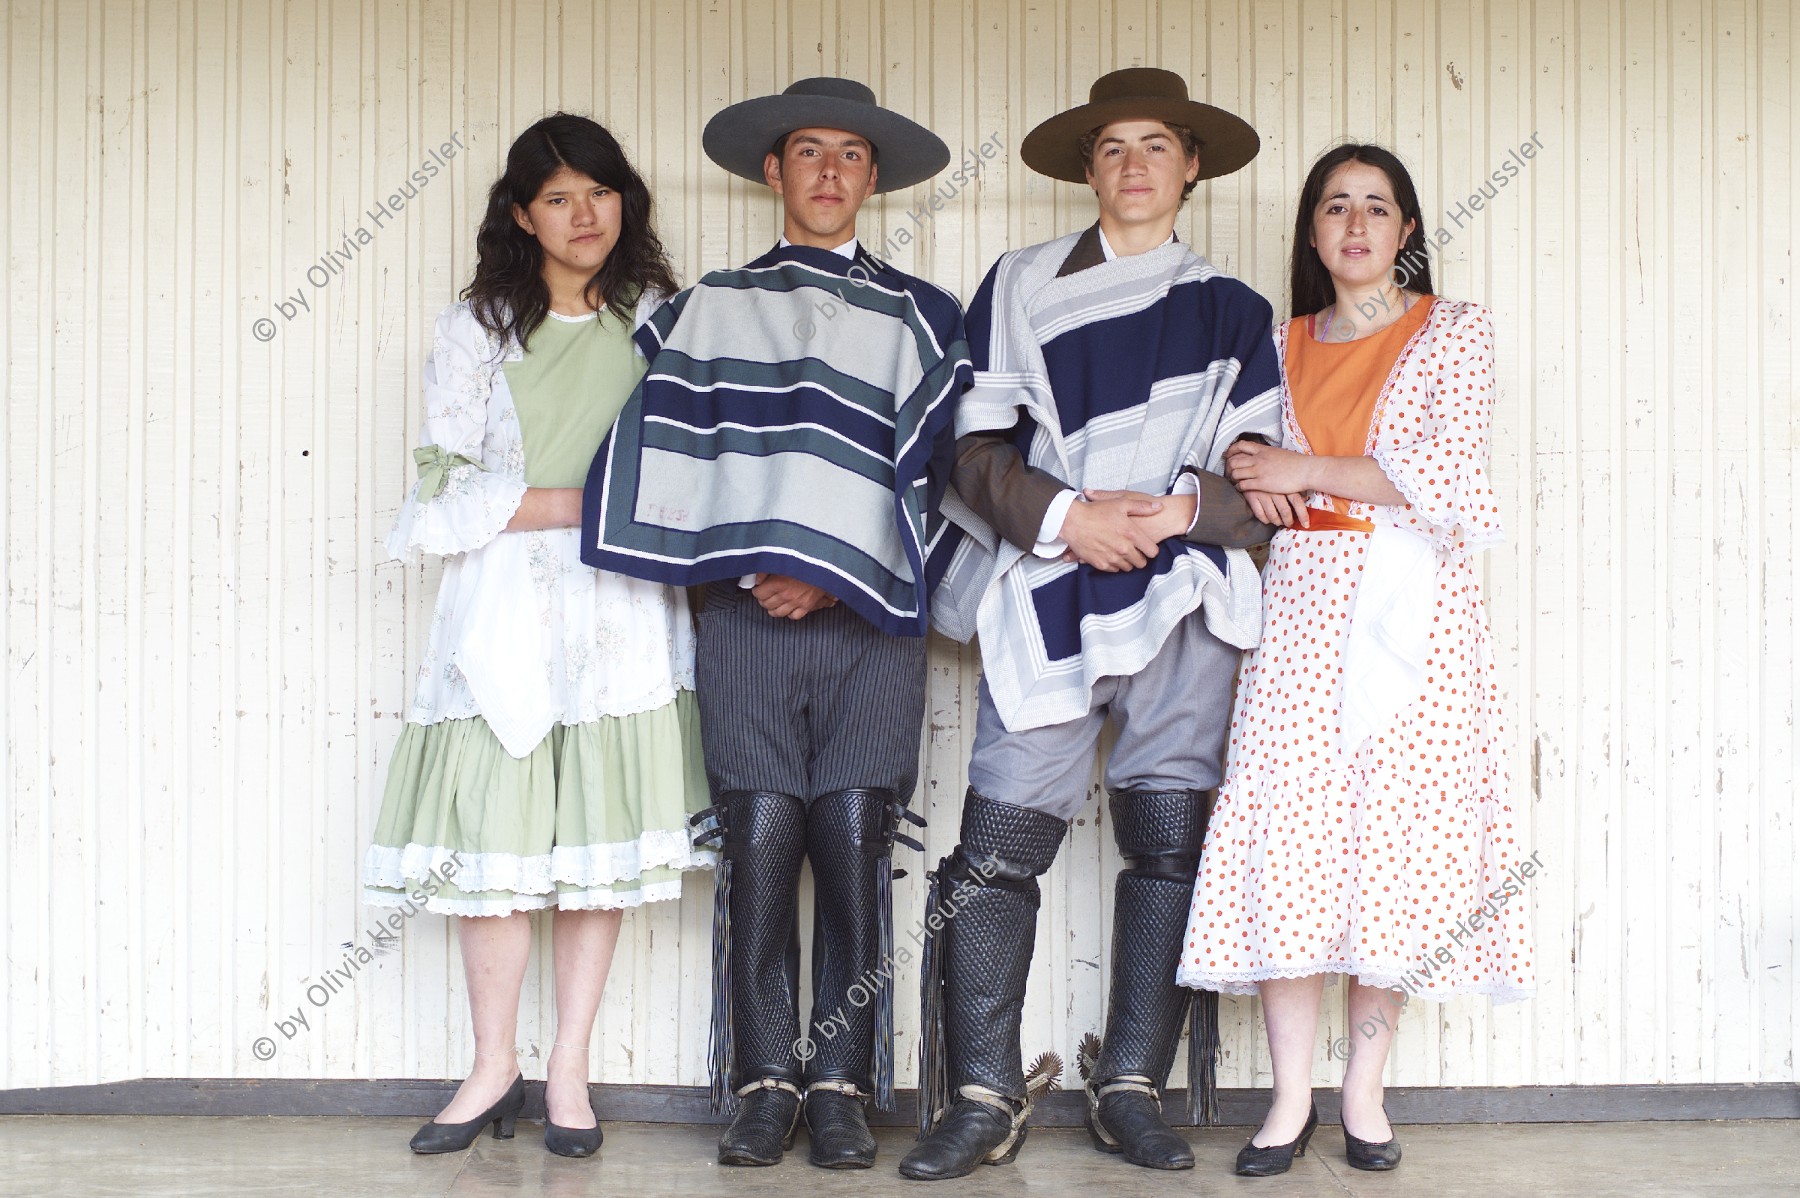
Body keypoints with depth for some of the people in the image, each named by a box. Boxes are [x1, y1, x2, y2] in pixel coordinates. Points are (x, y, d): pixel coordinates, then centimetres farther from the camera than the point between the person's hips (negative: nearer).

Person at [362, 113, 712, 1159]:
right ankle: (495, 1071, 11)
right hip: (506, 609, -1)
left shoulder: (657, 318, 10)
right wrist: (587, 504, -10)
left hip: (623, 612, 1)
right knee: (493, 838, -3)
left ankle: (570, 1070, 12)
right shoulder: (475, 330, 6)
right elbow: (451, 491, -2)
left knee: (605, 842, 1)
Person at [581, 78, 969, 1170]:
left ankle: (842, 1084, 5)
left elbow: (933, 471, 6)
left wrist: (834, 578, -5)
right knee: (759, 845, -3)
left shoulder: (920, 316, 14)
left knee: (855, 848, -4)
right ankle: (765, 1083, 6)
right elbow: (669, 451, 7)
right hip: (748, 618, 0)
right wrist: (747, 568, -5)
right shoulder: (711, 307, 16)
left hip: (872, 621, 0)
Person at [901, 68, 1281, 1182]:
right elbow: (978, 449, 4)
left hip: (1181, 601, 1)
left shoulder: (1232, 309, 15)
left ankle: (1132, 1090, 10)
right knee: (998, 848, -8)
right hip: (1049, 602, -1)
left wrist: (1187, 506, -11)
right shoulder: (1022, 285, 12)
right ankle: (983, 1099, 0)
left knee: (1170, 843, 0)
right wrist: (1062, 515, -12)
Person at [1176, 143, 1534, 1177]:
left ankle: (1364, 1090, 9)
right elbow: (1247, 457, 24)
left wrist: (1305, 470, -7)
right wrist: (1253, 479, 1)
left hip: (1413, 608, -2)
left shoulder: (1455, 332, 4)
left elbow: (1447, 475, -8)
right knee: (1289, 836, -5)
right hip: (1304, 605, 2)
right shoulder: (1283, 344, 15)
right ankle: (1292, 1098, 3)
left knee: (1398, 837, -3)